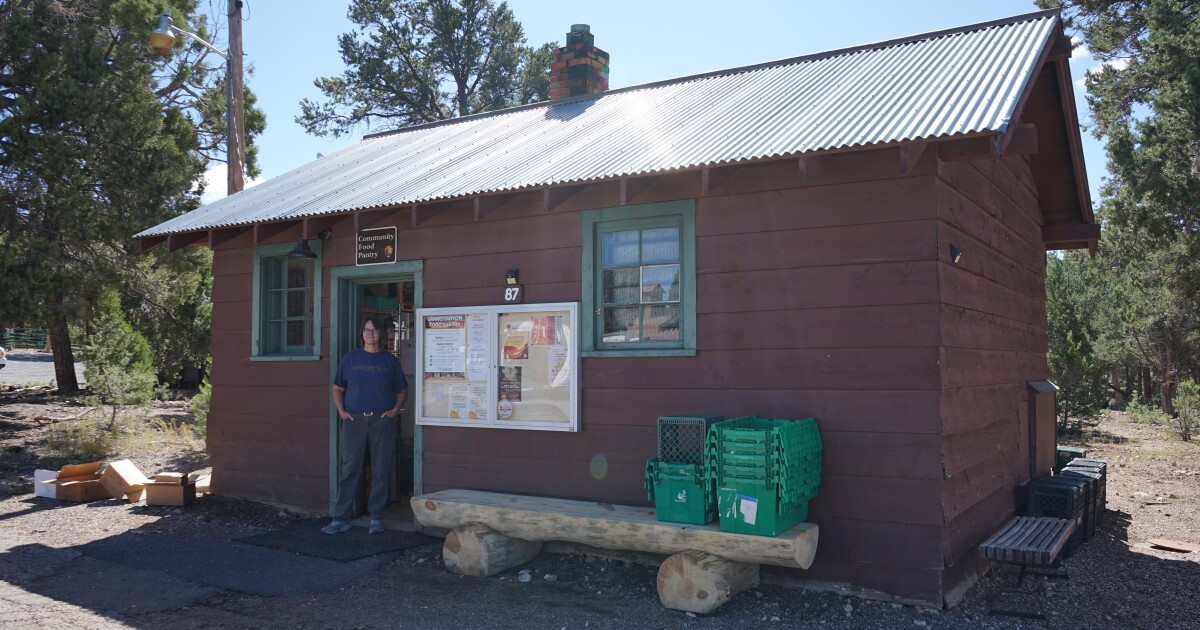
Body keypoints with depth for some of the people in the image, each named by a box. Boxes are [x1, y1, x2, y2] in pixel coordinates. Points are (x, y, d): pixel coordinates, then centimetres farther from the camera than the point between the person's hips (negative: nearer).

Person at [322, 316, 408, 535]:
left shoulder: (390, 361, 9)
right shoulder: (350, 358, 9)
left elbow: (402, 391, 14)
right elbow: (337, 389, 13)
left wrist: (395, 410, -1)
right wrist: (341, 411, 0)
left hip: (382, 420, 0)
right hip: (353, 419, 0)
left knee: (380, 470, 2)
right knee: (348, 470, -1)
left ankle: (376, 519, 11)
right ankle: (340, 519, 5)